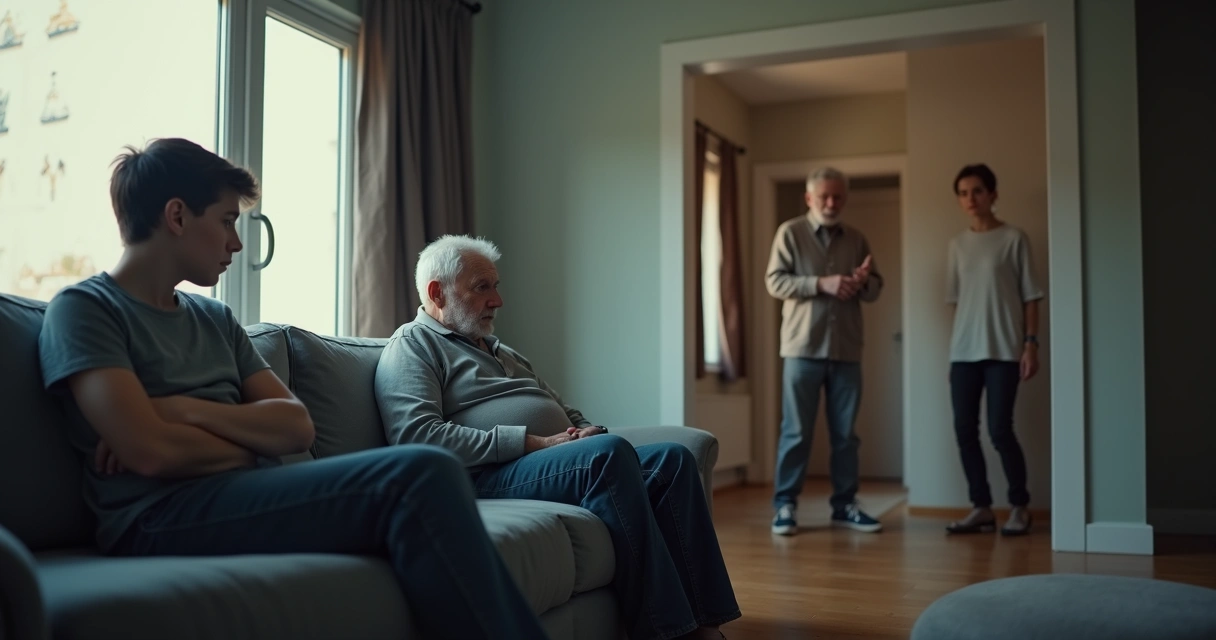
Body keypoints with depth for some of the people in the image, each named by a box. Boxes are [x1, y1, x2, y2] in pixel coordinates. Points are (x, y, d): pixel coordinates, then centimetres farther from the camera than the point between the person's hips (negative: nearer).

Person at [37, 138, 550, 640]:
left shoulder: (215, 319, 22)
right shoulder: (82, 309, 2)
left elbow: (297, 427, 10)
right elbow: (152, 452, -13)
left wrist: (189, 411, -5)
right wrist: (253, 447, 3)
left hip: (250, 499, 6)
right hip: (160, 517, -6)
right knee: (420, 474, -25)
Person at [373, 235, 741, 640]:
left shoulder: (498, 350, 31)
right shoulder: (412, 346, 3)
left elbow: (564, 412, 31)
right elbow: (418, 436, -16)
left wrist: (586, 431, 3)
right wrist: (534, 443, -18)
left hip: (558, 462, 9)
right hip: (490, 477, -8)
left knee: (673, 458, -11)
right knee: (609, 452, -31)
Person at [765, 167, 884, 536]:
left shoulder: (857, 239, 14)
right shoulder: (790, 232, 2)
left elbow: (875, 289, 14)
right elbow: (775, 282, -7)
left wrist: (864, 282, -10)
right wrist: (822, 284, -18)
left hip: (846, 351, 4)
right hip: (803, 348, -4)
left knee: (845, 433, 8)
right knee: (796, 432, -1)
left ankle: (844, 505, 16)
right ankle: (785, 506, 6)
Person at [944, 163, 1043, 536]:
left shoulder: (1014, 239, 0)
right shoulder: (958, 244, 13)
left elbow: (1030, 297, -1)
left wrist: (1031, 343, -8)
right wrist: (961, 340, 10)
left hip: (1004, 351, -5)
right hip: (963, 352, 5)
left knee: (1000, 430, -7)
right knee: (965, 431, 2)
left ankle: (1019, 506, 10)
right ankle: (981, 507, 12)